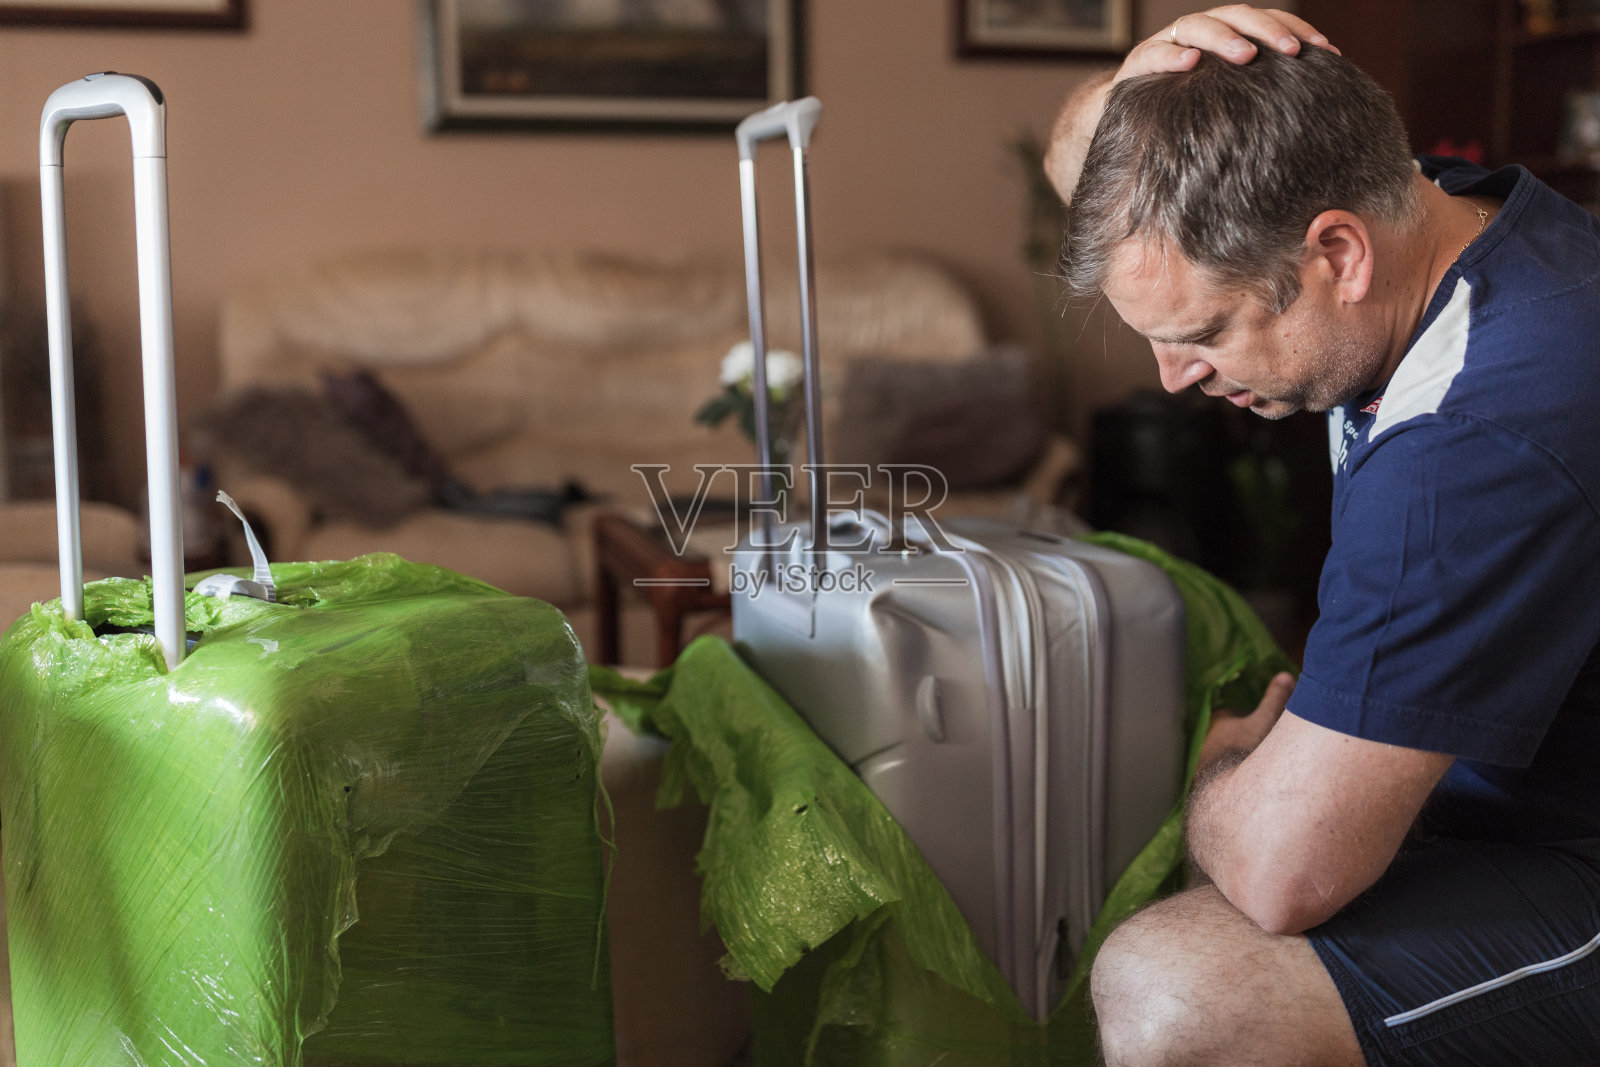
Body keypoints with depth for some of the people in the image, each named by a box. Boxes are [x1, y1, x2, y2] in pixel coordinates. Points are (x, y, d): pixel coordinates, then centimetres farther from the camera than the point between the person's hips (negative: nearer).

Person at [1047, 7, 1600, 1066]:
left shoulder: (1492, 436, -36)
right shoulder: (1426, 202, -5)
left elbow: (1282, 870, -34)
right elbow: (1081, 163, 10)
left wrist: (1228, 755, -10)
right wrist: (1132, 88, -14)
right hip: (1505, 802, 10)